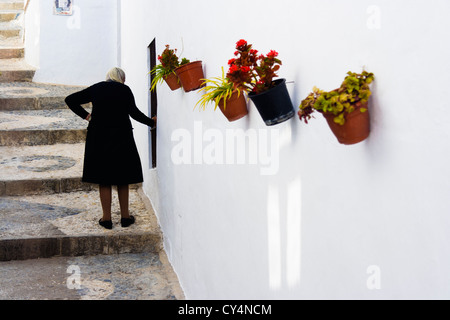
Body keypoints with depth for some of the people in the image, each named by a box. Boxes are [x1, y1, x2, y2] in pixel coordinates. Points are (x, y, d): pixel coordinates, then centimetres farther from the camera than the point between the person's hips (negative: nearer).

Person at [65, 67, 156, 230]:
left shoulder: (95, 89, 8)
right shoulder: (124, 89, 0)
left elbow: (70, 100, 11)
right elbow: (134, 112, -9)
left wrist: (86, 115, 13)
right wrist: (151, 122, 3)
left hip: (99, 138, 1)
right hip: (121, 137, -1)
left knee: (104, 179, 7)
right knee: (122, 177, 11)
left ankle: (106, 218, 9)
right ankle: (125, 216, 16)